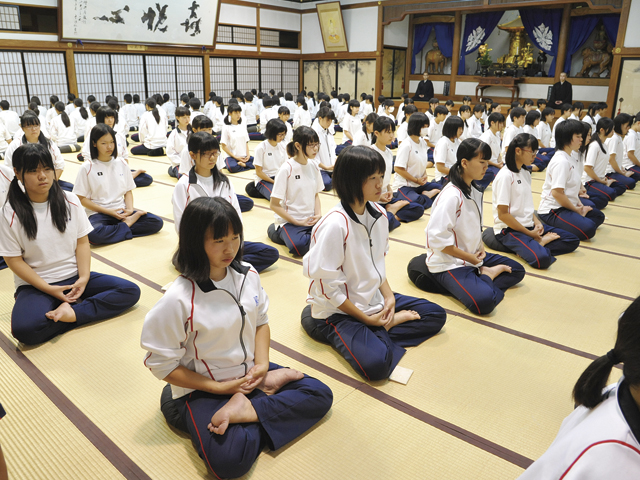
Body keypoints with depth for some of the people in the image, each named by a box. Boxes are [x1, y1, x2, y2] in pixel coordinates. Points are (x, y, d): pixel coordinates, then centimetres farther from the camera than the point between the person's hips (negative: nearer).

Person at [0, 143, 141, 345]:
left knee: (131, 291, -15)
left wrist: (84, 278, -12)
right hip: (35, 285, -3)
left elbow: (82, 242, 1)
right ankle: (80, 304, -14)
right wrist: (49, 289, -15)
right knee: (25, 329, -34)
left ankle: (73, 312, -19)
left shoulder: (70, 200, 0)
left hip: (74, 277, 3)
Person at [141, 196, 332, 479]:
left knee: (320, 395, -1)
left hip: (249, 373, 6)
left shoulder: (248, 275, -6)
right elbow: (161, 364, -15)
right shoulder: (178, 300, -23)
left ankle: (246, 411, -8)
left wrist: (262, 364, -9)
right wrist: (220, 388, -15)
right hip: (202, 389, -6)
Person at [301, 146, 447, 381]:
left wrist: (388, 295, -5)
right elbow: (329, 286, -21)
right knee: (375, 362, -29)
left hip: (374, 299, 8)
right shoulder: (334, 225, -24)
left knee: (436, 315, 6)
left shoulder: (378, 213, -1)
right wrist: (367, 318, -15)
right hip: (338, 310, -8)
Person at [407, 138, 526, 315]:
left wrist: (480, 248, -1)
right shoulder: (451, 195, -23)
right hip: (449, 264, -9)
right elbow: (438, 238, -27)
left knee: (517, 270, 11)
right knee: (484, 301, -28)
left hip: (472, 255, 9)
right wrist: (471, 259, -17)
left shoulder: (474, 191, 6)